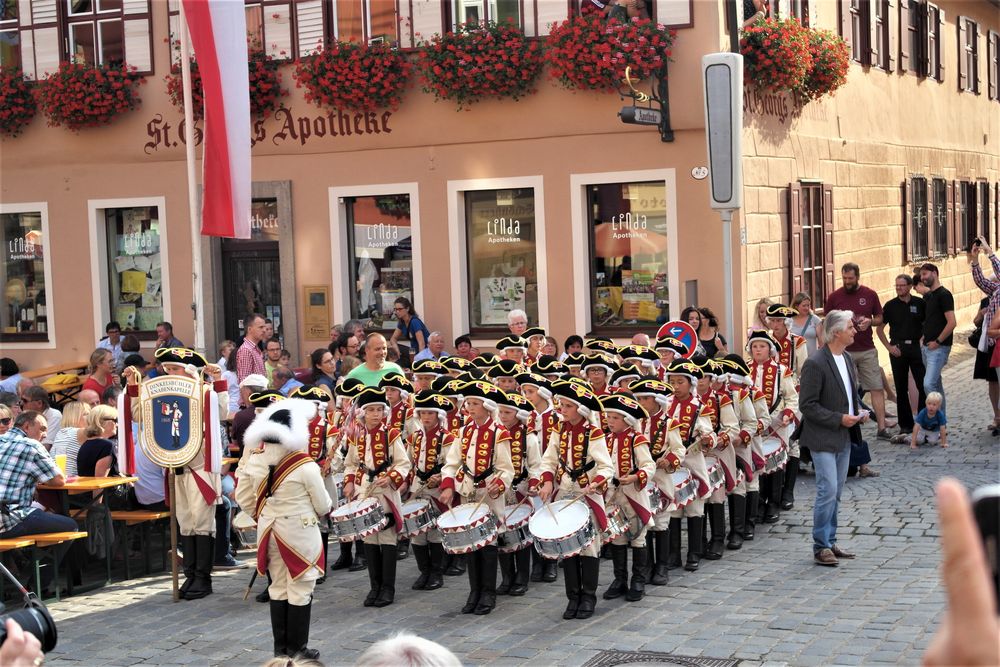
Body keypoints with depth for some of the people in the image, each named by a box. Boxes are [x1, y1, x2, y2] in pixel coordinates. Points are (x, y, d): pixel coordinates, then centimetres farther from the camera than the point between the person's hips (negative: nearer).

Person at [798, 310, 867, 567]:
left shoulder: (848, 359, 10)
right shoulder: (815, 363, -17)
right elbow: (807, 405, -17)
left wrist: (859, 411, 4)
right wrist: (838, 419, -19)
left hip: (844, 437, 8)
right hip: (824, 438, -8)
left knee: (835, 492, 13)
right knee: (828, 491, -9)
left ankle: (830, 542, 22)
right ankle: (821, 547, 0)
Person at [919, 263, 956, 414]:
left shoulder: (944, 295, -11)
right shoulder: (927, 296, 14)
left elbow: (951, 323, -17)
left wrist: (937, 342, -15)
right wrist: (923, 338, 12)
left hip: (939, 347, -9)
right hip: (926, 347, 9)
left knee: (929, 384, -16)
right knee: (936, 384, 13)